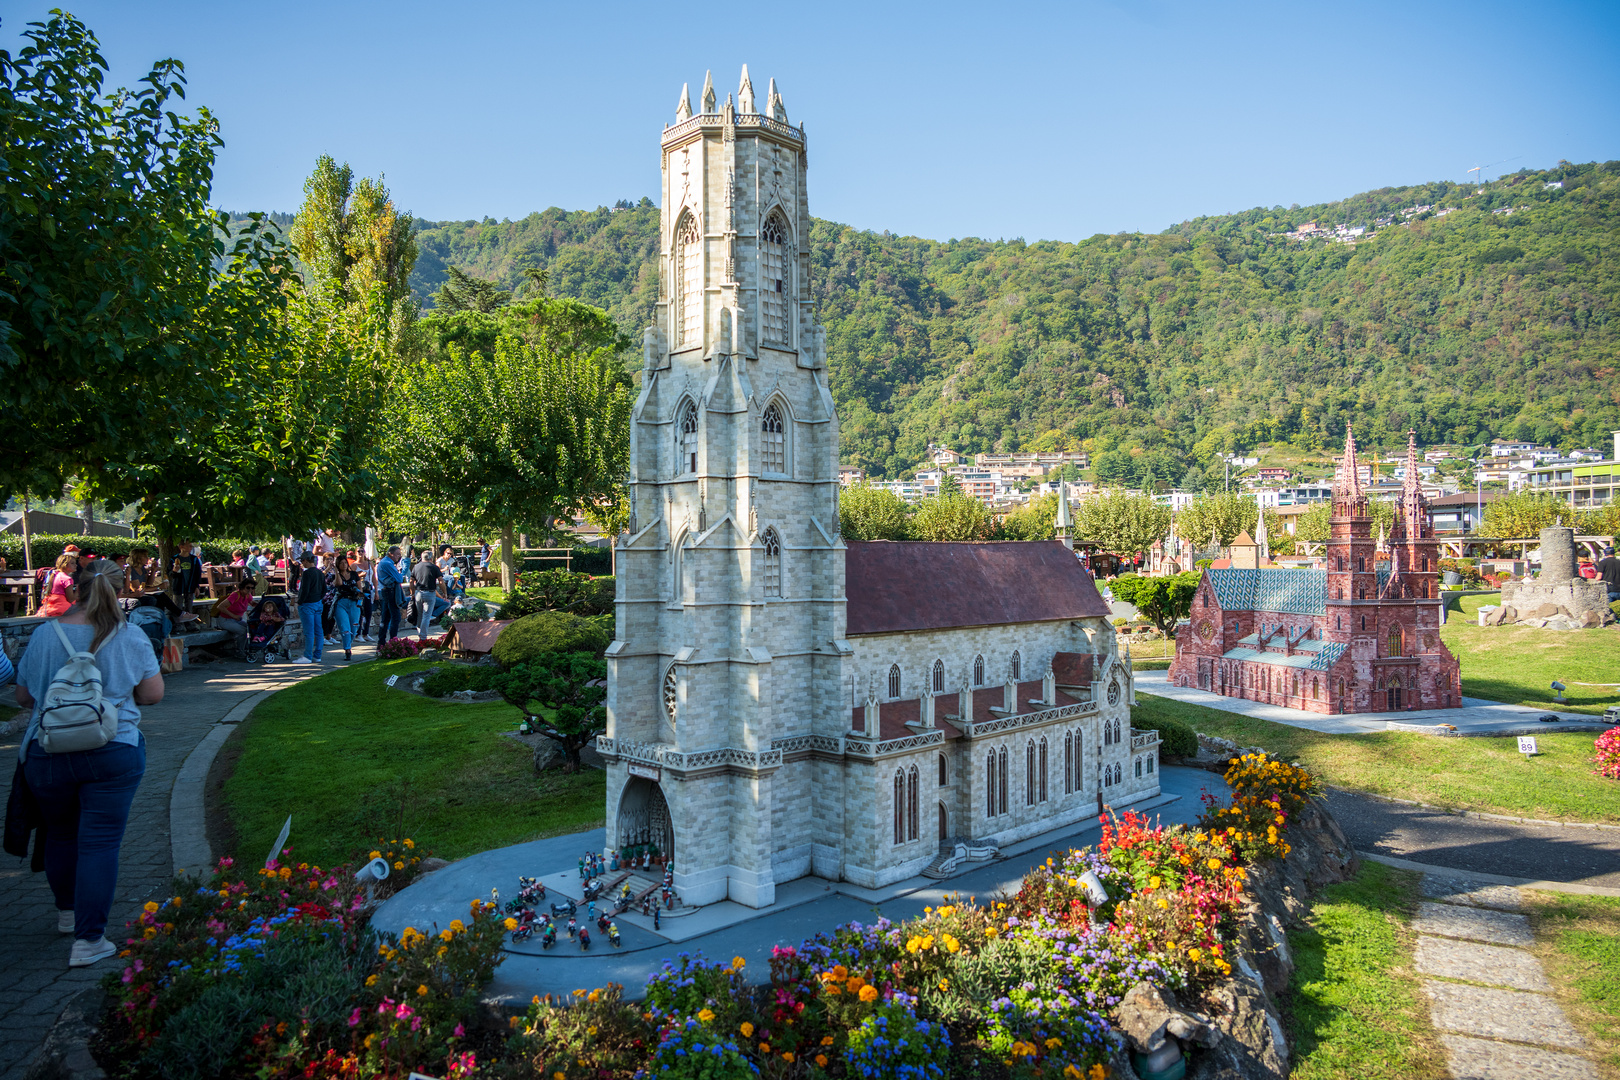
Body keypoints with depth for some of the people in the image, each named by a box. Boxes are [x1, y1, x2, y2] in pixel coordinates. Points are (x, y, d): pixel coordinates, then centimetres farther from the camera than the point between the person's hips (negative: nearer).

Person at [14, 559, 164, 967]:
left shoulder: (43, 637, -2)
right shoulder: (129, 637, -7)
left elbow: (22, 696, 9)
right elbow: (153, 693, -2)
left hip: (47, 753, 3)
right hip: (113, 753, -3)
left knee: (60, 834, 22)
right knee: (99, 843, 1)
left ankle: (68, 912, 41)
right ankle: (88, 939, 2)